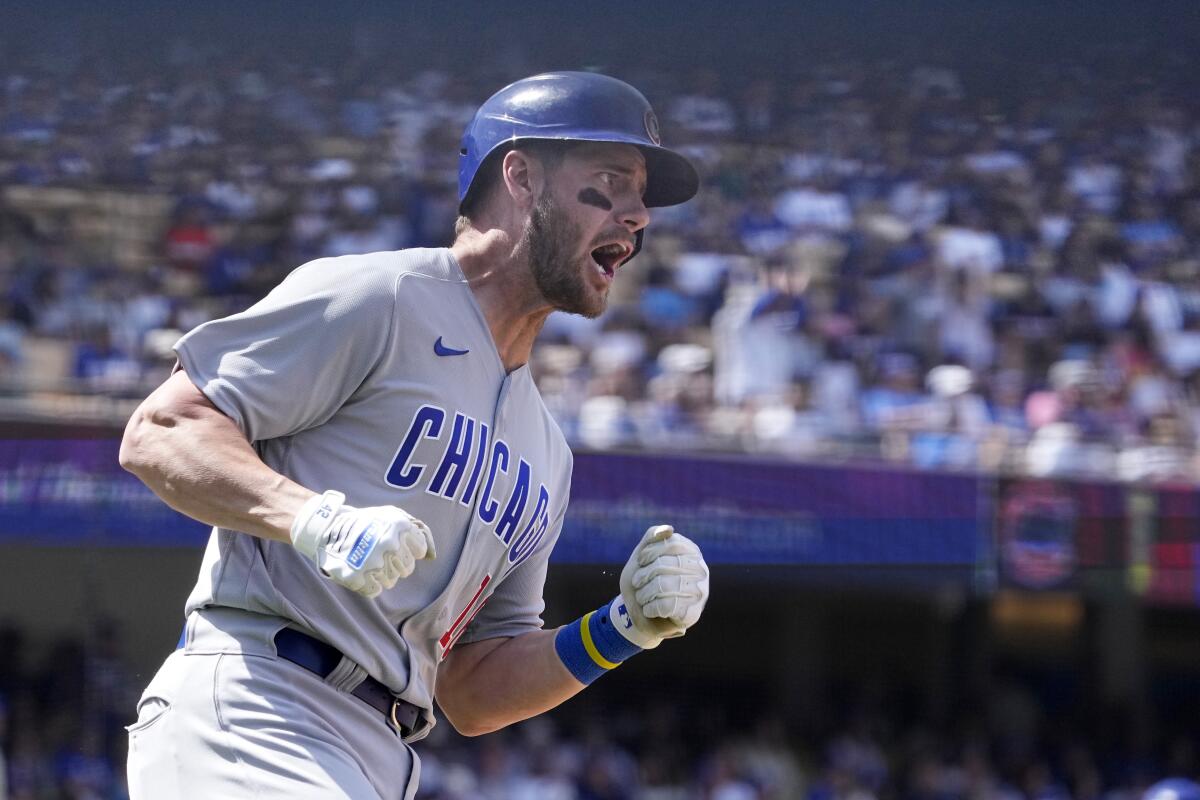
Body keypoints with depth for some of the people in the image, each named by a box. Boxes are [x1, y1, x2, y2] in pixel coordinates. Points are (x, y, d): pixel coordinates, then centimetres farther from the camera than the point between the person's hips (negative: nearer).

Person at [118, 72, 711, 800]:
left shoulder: (545, 454, 24)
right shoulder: (380, 300, 0)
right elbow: (159, 436, -8)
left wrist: (626, 629, 8)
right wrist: (319, 520, -22)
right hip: (251, 711, -9)